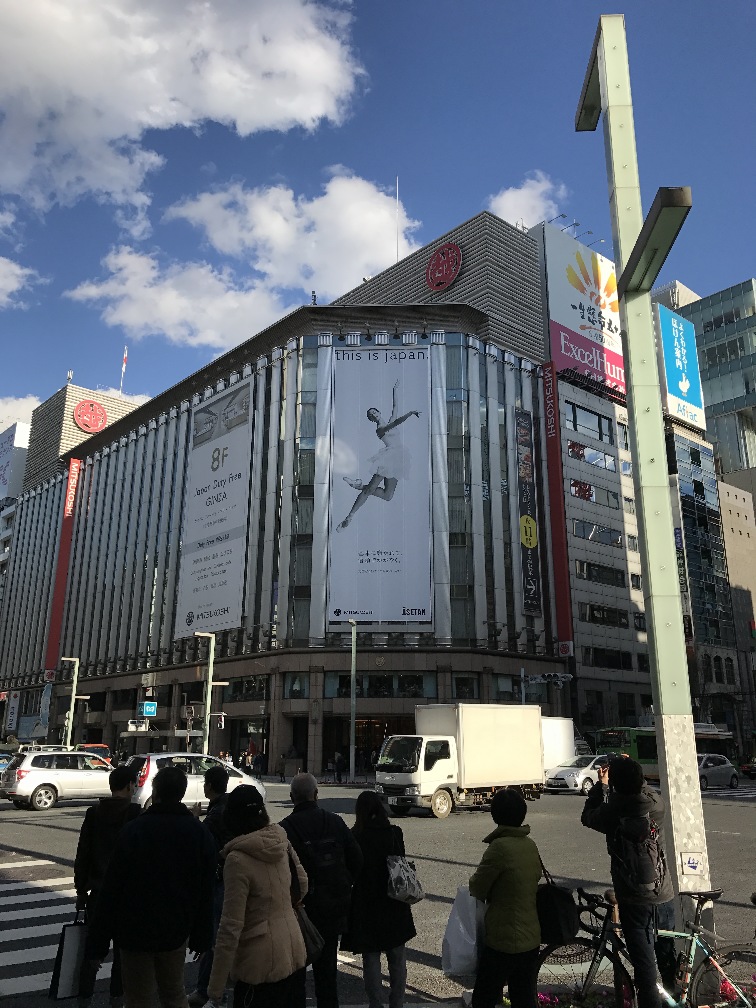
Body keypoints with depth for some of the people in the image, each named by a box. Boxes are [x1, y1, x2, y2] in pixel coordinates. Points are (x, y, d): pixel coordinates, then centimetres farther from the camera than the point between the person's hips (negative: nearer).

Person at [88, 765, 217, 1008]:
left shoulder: (134, 829, -16)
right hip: (176, 932, 3)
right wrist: (201, 937, 11)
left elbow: (112, 887, -15)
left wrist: (99, 937, -6)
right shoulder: (200, 833, -3)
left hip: (136, 932, -3)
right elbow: (205, 892, 1)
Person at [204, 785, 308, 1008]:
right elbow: (302, 883, 11)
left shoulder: (238, 859, -21)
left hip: (262, 963, -6)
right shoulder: (281, 840, -4)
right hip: (294, 954, 6)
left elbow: (231, 927, -21)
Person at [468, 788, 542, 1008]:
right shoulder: (531, 845, 2)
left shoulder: (500, 846, -20)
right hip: (531, 940, 7)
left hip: (503, 942, -7)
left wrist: (475, 881, 8)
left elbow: (477, 890, -12)